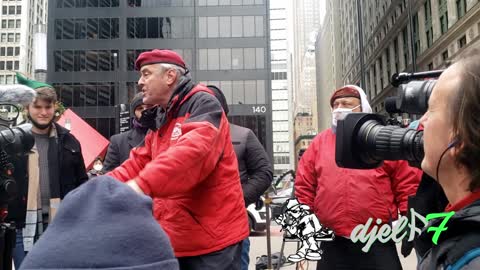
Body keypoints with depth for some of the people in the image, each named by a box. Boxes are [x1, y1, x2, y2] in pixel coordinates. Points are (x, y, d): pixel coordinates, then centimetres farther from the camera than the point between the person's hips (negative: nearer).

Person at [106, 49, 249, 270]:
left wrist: (143, 184, -39)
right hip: (178, 240, 8)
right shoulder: (163, 120, 18)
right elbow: (138, 163, 12)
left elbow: (193, 150, -29)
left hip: (212, 238, -8)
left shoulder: (202, 104, -10)